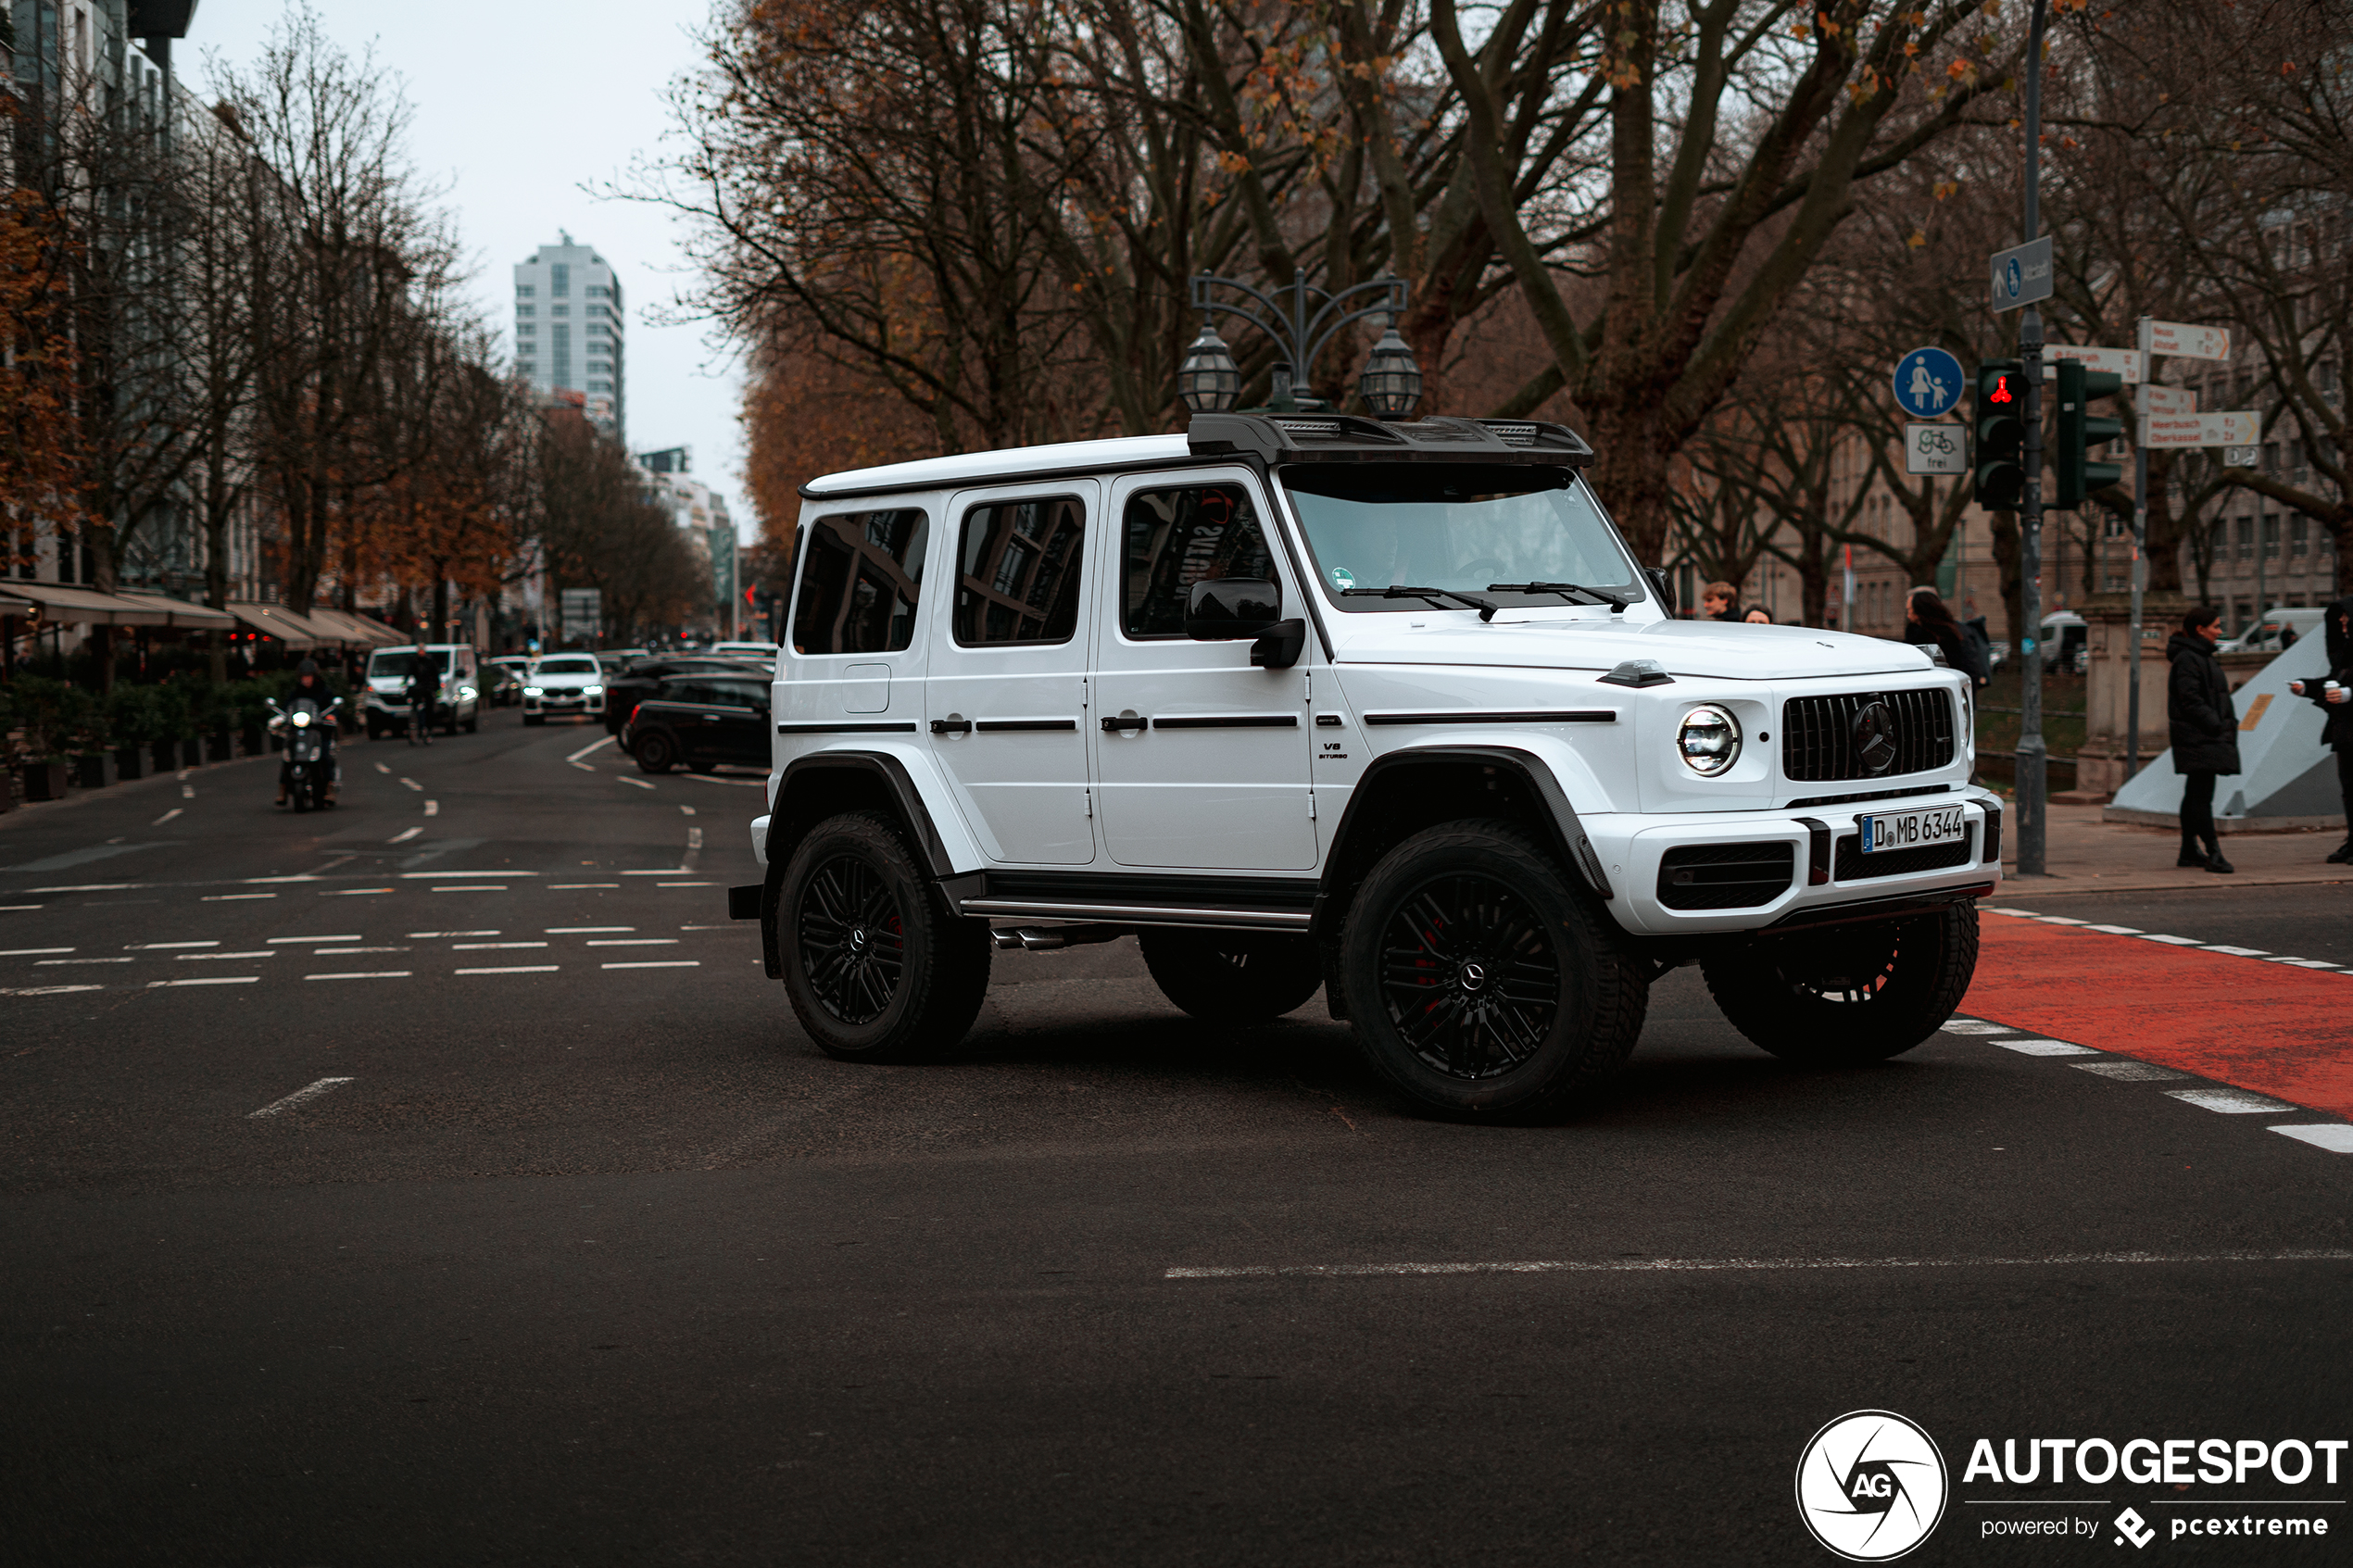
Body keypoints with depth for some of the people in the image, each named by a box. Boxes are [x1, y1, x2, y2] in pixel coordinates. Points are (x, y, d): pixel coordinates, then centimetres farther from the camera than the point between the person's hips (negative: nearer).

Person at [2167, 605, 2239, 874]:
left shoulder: (2202, 656, 19)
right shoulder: (2187, 659, -13)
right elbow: (2190, 700, -20)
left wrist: (2227, 724, 14)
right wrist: (2216, 725, -22)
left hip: (2207, 738, 11)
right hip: (2198, 738, -11)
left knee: (2196, 794, 14)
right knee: (2201, 794, -11)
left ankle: (2189, 851, 20)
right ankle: (2213, 852, -14)